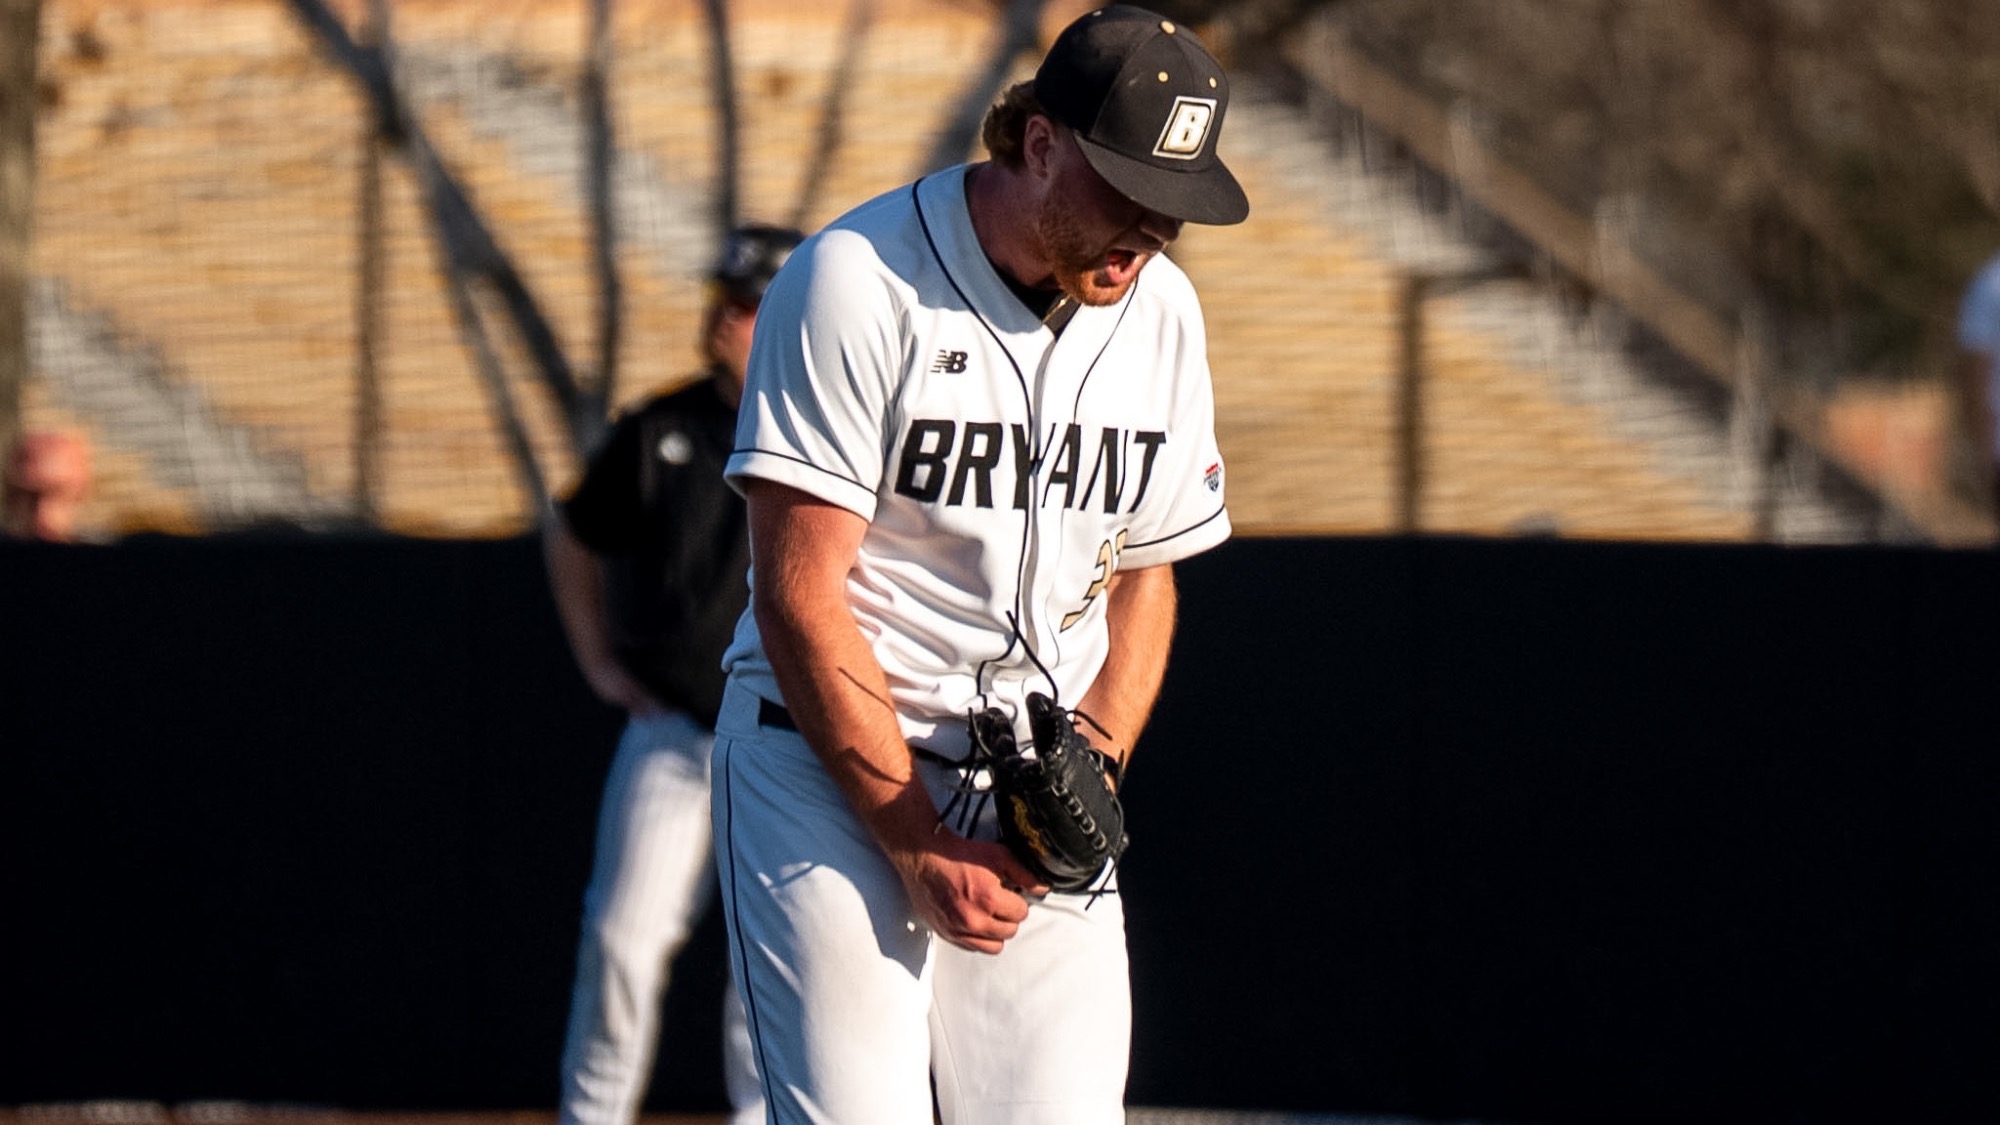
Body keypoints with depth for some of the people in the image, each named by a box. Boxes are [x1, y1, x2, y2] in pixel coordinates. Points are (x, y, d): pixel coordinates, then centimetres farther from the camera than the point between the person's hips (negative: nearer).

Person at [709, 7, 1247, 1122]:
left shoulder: (1161, 312, 5)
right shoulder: (858, 283, -15)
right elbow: (799, 595, -15)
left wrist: (1094, 753, -3)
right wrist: (920, 849, -16)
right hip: (831, 766, -5)